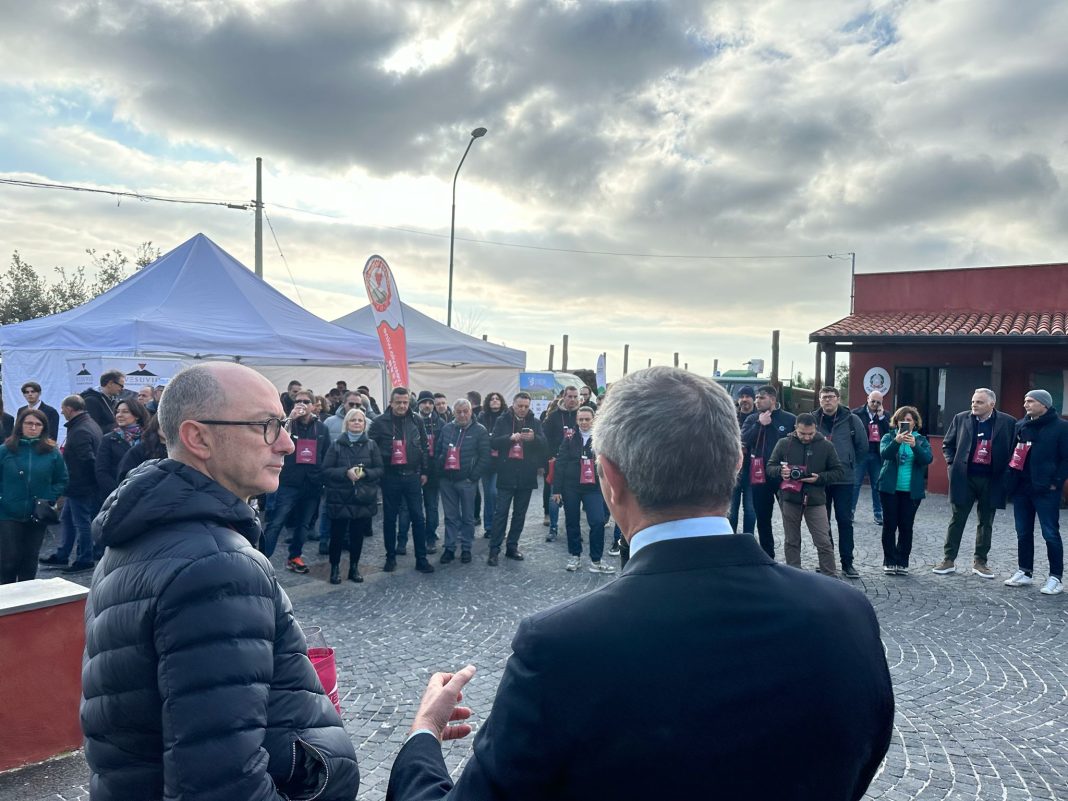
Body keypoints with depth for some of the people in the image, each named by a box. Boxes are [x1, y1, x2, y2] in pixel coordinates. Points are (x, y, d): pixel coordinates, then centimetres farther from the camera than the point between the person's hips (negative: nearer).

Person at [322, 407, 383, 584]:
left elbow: (380, 469, 4)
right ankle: (335, 567, 18)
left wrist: (364, 473, -14)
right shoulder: (336, 445, 2)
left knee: (358, 534, 6)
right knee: (337, 534, 1)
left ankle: (354, 567, 21)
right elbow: (326, 470, -2)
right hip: (340, 497, -1)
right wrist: (345, 472, -17)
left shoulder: (371, 445, 5)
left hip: (363, 498, 1)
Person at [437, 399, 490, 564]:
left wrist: (473, 477, -12)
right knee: (450, 516, 10)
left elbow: (484, 457, -9)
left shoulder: (480, 430, -6)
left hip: (466, 481, -3)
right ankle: (449, 548, 18)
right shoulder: (446, 428, 7)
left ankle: (466, 548, 18)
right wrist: (440, 469, 3)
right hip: (447, 480, 3)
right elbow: (437, 450, 13)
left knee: (468, 517, 8)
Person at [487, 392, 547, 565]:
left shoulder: (535, 422, 7)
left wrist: (534, 437, -22)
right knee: (500, 512, -3)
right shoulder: (502, 420, 2)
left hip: (526, 475, 3)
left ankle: (512, 546, 21)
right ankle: (494, 549, 0)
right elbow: (493, 443, -6)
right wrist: (510, 438, -21)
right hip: (506, 475, -3)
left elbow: (544, 445, -2)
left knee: (520, 513, 10)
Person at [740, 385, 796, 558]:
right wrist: (760, 424, -13)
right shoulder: (752, 419, 7)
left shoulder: (790, 419, -1)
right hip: (760, 476, 3)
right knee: (762, 519, 10)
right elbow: (743, 441, -7)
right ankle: (767, 556, 22)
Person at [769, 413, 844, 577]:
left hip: (815, 500, -1)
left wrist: (819, 478, -14)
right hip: (789, 499, 1)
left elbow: (837, 472, 3)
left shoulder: (826, 446, 0)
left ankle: (830, 577, 8)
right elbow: (770, 467, 6)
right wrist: (780, 471, -16)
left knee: (824, 542, -1)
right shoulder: (783, 443, 0)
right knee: (791, 541, 11)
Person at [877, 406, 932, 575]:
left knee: (906, 526, 3)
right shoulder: (889, 437, 2)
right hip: (890, 488, -1)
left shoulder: (921, 440, 5)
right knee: (890, 525, 1)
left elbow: (927, 459, -12)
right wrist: (897, 441, -34)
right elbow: (884, 454, -17)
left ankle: (902, 562, 11)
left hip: (912, 490, 1)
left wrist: (914, 445, -29)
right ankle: (889, 561, 8)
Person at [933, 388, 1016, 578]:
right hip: (964, 478, 0)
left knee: (986, 522, 10)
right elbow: (947, 444, 10)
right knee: (957, 520, 5)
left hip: (991, 480, 0)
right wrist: (952, 463, -1)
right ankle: (949, 560, 11)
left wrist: (1006, 472, -6)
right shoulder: (961, 418, 1)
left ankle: (980, 562, 21)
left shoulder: (1007, 422, -3)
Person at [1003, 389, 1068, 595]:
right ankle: (1025, 572, 21)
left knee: (1050, 534, -2)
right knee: (1023, 533, 11)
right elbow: (1011, 451, 12)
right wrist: (1010, 479, 3)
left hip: (1046, 490, -5)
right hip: (1021, 488, 5)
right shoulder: (1020, 425, 10)